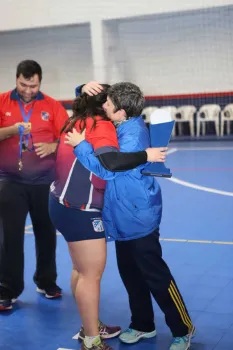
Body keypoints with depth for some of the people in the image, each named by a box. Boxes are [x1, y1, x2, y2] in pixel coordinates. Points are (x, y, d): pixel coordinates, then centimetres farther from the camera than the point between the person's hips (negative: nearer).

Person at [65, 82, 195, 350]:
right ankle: (143, 325, 30)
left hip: (139, 219, -9)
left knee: (156, 276, 1)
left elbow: (108, 169, -29)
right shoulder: (121, 126, 2)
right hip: (123, 218, 9)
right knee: (129, 273, 16)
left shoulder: (132, 137, -25)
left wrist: (80, 145, -24)